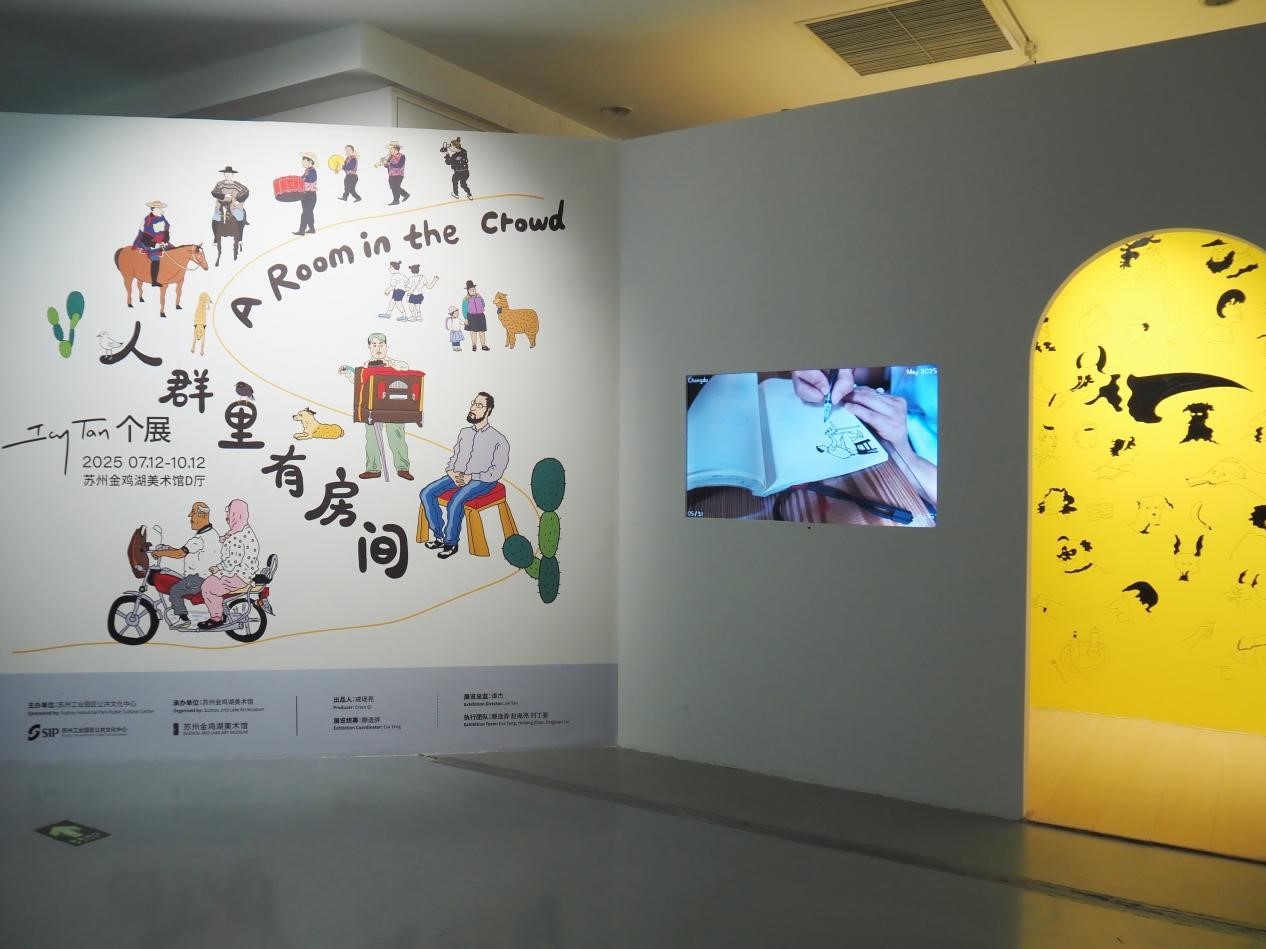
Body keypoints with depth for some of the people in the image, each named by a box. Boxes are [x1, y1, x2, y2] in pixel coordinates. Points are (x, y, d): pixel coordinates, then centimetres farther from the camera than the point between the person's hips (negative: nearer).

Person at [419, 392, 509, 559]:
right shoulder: (464, 433, 15)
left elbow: (496, 472, -10)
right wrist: (451, 472, -4)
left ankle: (451, 543, -15)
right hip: (457, 476, 6)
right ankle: (439, 536, -4)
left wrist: (471, 477, -20)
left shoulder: (498, 440, -5)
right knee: (426, 494, -15)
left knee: (455, 501, -34)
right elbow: (454, 458, 19)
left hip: (481, 481, -6)